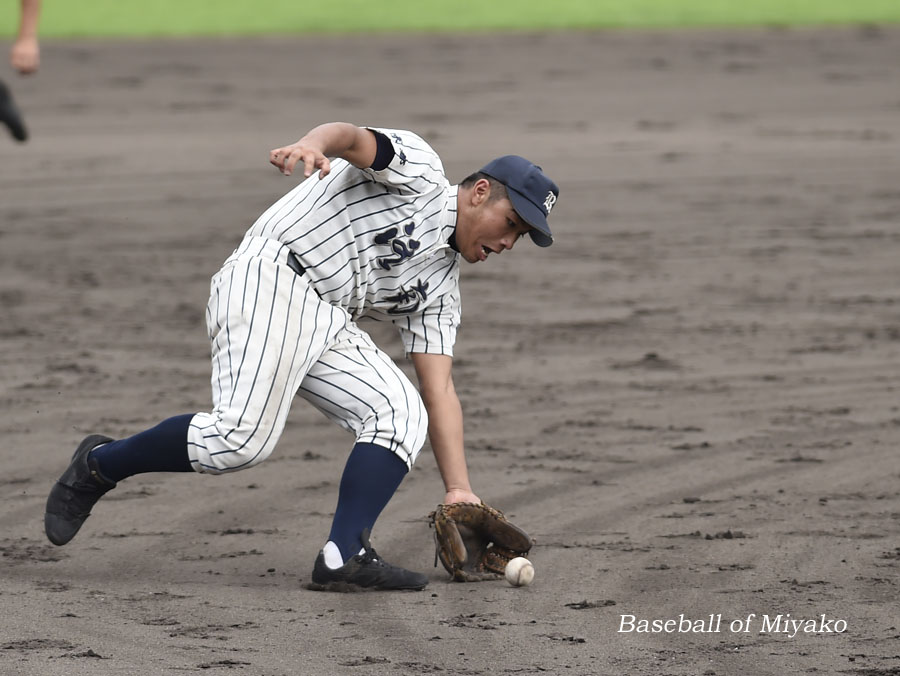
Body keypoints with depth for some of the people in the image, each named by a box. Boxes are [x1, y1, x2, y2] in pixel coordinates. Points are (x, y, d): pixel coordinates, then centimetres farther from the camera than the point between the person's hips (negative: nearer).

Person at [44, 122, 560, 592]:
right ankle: (99, 465, -2)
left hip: (328, 322, 9)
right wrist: (313, 145, -42)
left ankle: (344, 556, -18)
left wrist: (458, 490, 4)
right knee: (243, 435, -23)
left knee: (402, 414, -6)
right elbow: (351, 138, -16)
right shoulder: (418, 173, 4)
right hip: (270, 278, -9)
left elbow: (439, 390, 16)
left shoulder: (440, 286, 22)